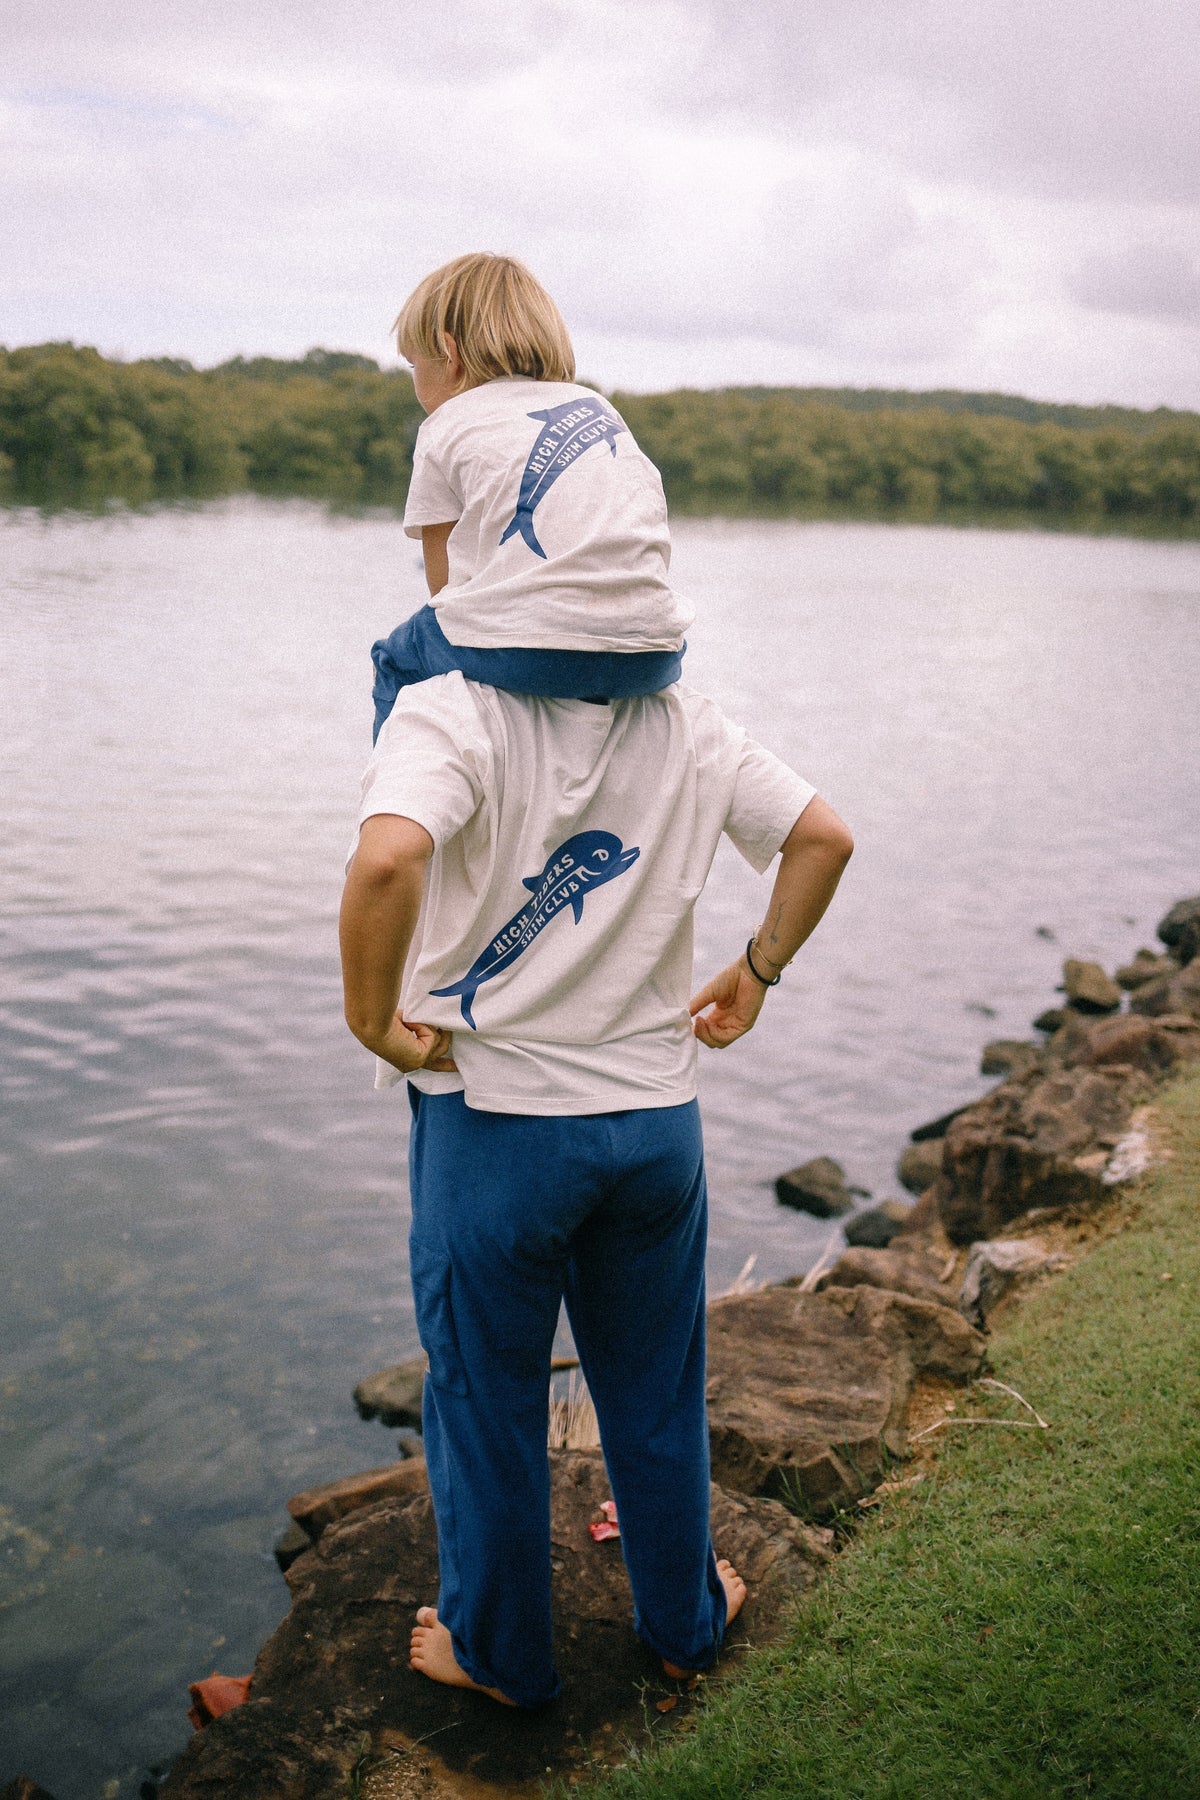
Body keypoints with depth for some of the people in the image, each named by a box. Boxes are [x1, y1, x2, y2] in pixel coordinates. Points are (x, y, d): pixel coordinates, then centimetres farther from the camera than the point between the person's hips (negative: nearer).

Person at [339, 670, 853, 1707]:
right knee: (655, 1388, 23)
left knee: (486, 1398, 16)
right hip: (657, 1115, 4)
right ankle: (683, 1621, 42)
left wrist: (371, 1019, -20)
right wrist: (758, 973, 10)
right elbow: (824, 836, 2)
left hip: (492, 1114, -4)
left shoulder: (449, 713, -15)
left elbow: (388, 860, -34)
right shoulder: (686, 724, 1)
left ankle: (499, 1654, 35)